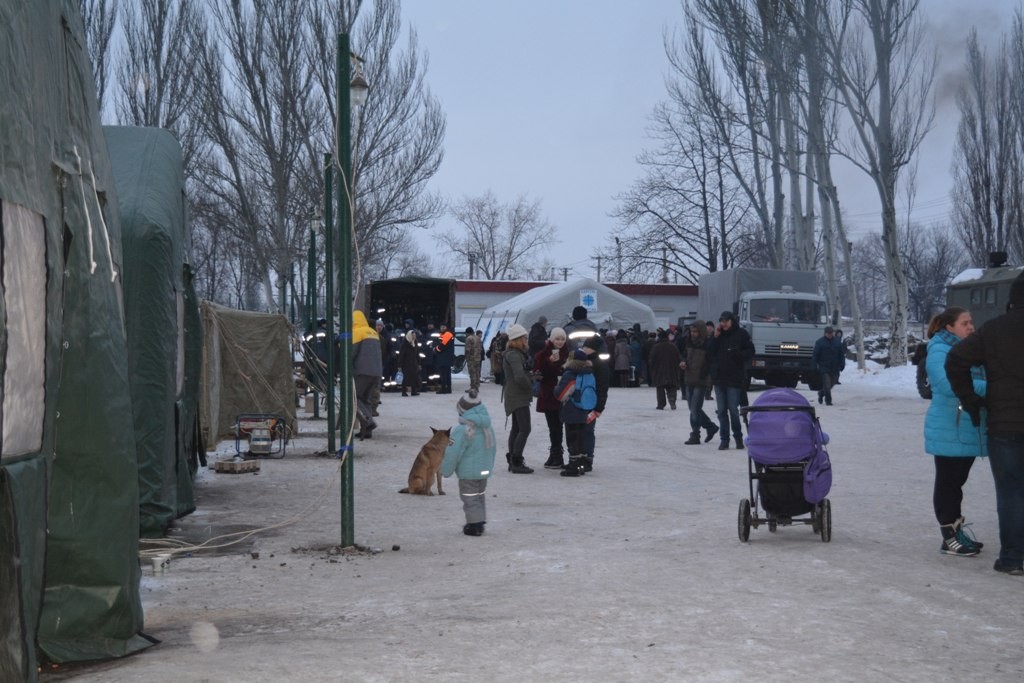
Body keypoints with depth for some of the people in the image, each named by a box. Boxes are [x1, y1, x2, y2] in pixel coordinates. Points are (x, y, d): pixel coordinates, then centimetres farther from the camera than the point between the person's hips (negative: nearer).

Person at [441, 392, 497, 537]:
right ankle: (480, 522, 28)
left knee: (470, 499, 1)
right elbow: (493, 447, 16)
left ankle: (475, 526, 3)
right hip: (484, 471, 8)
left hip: (468, 473, -8)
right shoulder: (488, 427, 5)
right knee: (480, 497, 20)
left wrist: (446, 470, -5)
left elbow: (453, 453, -18)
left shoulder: (462, 430, -21)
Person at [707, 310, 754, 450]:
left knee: (733, 410, -4)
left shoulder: (741, 334, -2)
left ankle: (738, 437, 12)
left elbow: (750, 352, -2)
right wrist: (715, 337, -5)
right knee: (722, 411, 6)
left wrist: (738, 354, -18)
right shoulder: (718, 335, 10)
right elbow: (710, 353, 4)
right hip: (719, 378, 4)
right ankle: (724, 439, 10)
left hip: (734, 378, -4)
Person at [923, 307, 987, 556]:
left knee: (957, 480, 15)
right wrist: (987, 388, -30)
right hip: (948, 429, -8)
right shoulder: (939, 351, -12)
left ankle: (956, 530, 24)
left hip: (969, 429, 8)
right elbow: (948, 384, -26)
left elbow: (977, 381, 21)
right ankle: (949, 538, 7)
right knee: (947, 482, 0)